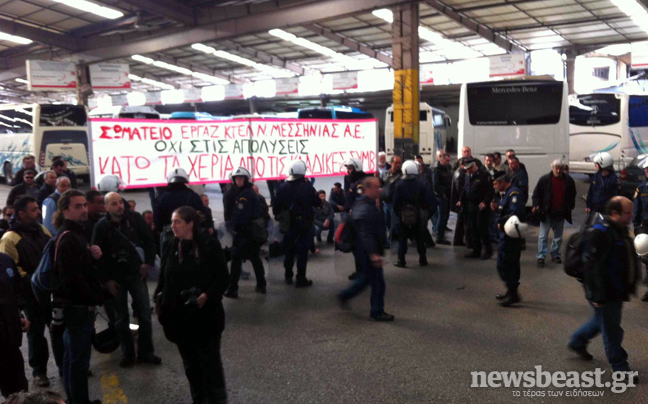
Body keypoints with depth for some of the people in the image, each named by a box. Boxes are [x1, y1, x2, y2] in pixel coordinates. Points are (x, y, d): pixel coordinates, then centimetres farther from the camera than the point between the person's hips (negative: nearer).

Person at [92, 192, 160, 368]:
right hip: (116, 277, -1)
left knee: (145, 314, 2)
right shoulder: (101, 226, -7)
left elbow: (149, 240, 4)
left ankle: (145, 352, 15)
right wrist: (107, 279, -7)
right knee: (122, 318, 7)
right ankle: (127, 354, 21)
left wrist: (148, 262, -6)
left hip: (136, 273, 1)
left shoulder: (135, 218, -5)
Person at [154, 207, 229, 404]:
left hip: (206, 315, -4)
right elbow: (164, 277, 9)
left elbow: (222, 278, -9)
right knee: (190, 362, 16)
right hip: (179, 316, 4)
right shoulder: (172, 246, 2)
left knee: (210, 361, 3)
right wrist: (159, 300, 3)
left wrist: (207, 295, -23)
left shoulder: (210, 245, -11)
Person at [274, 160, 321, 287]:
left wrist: (278, 217, 15)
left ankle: (288, 276, 27)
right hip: (304, 223, -4)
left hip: (289, 223, 4)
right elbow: (317, 202, -5)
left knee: (289, 249, 17)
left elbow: (276, 206, 1)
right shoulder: (307, 186, -13)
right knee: (302, 250, 2)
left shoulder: (283, 187, -2)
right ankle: (301, 279, 3)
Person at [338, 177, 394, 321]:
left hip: (364, 252, 10)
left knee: (365, 277, 22)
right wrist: (373, 254, -29)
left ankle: (344, 296, 33)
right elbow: (365, 234, -27)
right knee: (377, 282, 1)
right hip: (367, 252, -10)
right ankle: (377, 312, 14)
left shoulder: (368, 205, 12)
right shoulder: (364, 209, -23)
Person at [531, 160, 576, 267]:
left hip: (560, 213, 3)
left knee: (558, 236, 14)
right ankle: (541, 256, 0)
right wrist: (536, 205, -13)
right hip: (546, 213, -3)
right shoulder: (545, 179, -7)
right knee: (543, 236, -3)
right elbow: (536, 193, -2)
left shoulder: (568, 180, 1)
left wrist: (570, 207, 7)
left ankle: (555, 255, 27)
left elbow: (572, 195, 14)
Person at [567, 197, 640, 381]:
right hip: (605, 294, -10)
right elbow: (594, 267, -25)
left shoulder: (621, 230, 8)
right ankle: (620, 367, 19)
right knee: (611, 330, 4)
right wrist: (598, 296, -24)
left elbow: (629, 260, 21)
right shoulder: (600, 233, -24)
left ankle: (577, 342, 44)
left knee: (602, 320, 25)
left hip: (616, 291, 10)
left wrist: (630, 286, 22)